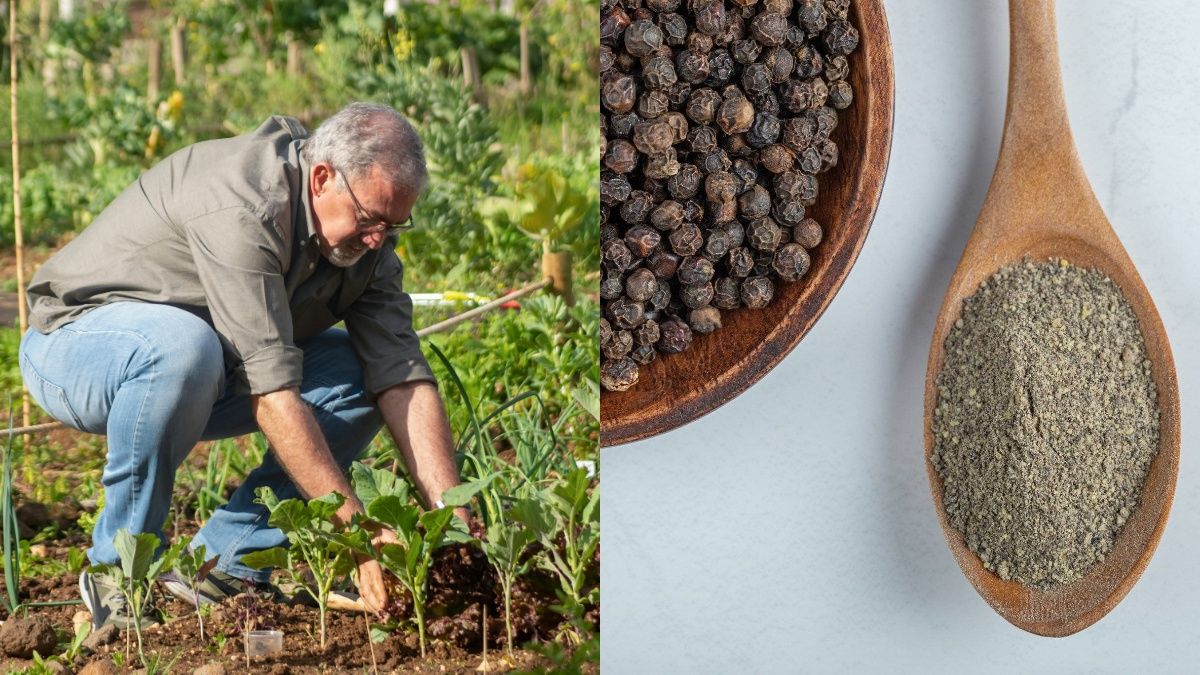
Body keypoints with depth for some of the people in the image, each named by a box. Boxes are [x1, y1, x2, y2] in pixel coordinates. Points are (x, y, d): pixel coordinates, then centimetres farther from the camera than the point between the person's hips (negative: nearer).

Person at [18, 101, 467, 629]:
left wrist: (455, 523, -25)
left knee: (361, 374, -9)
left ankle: (224, 562, -5)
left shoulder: (364, 236, -9)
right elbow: (270, 391, -38)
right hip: (73, 344, -7)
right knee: (181, 344, -39)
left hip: (199, 368, 7)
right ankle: (119, 570, -19)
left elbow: (404, 379, -14)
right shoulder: (244, 208, -33)